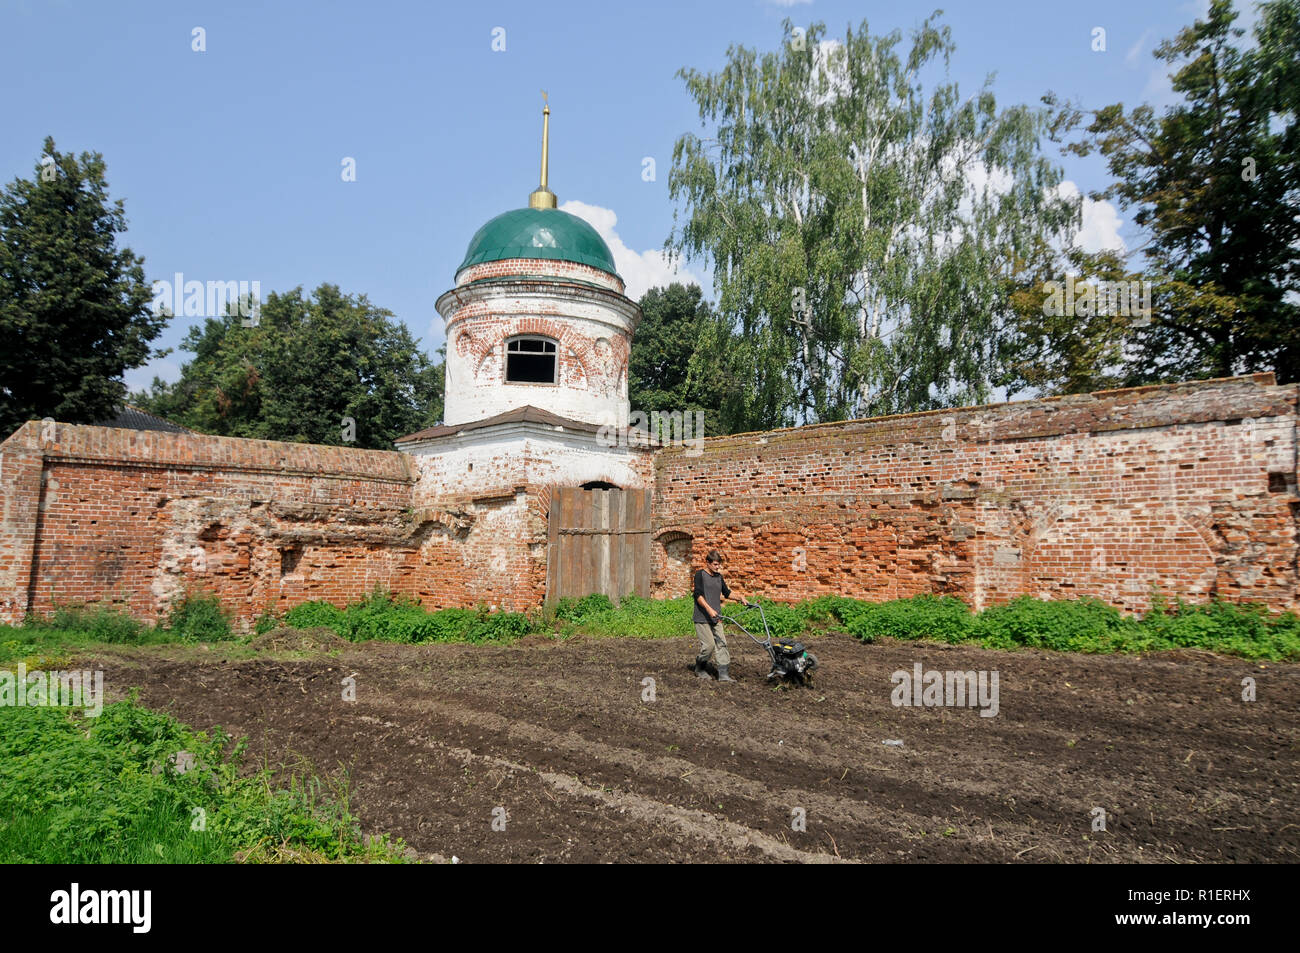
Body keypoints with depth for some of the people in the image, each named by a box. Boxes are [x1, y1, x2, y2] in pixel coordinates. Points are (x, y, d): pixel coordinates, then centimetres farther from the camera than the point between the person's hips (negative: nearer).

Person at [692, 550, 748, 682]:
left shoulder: (718, 577, 14)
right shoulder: (700, 574, -6)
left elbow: (726, 593, 25)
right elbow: (698, 595, -16)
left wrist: (740, 598, 10)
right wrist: (709, 609, -26)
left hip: (716, 618, 6)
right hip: (702, 618, -6)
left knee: (721, 644, -1)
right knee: (709, 645, -8)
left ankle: (723, 673, 1)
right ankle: (700, 668, 15)